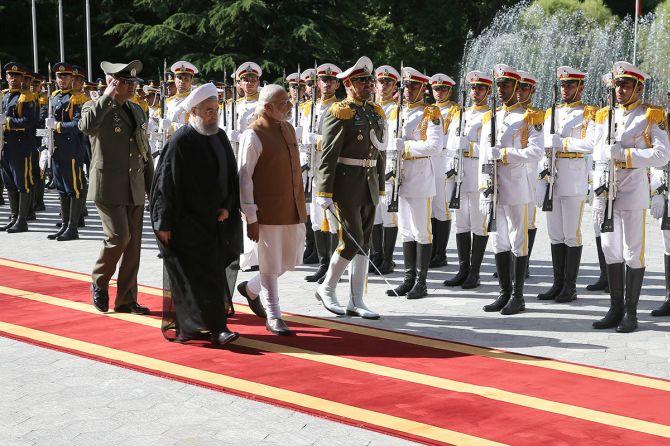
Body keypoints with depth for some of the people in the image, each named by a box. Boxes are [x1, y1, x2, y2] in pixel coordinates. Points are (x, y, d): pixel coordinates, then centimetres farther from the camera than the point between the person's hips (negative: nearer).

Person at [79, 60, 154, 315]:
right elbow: (86, 126, -30)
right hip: (108, 187, -6)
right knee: (119, 237, -15)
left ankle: (126, 300, 14)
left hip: (135, 189, 6)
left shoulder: (137, 111, 15)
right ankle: (99, 282, 11)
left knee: (133, 244, 6)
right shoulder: (95, 108, -4)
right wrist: (108, 96, -22)